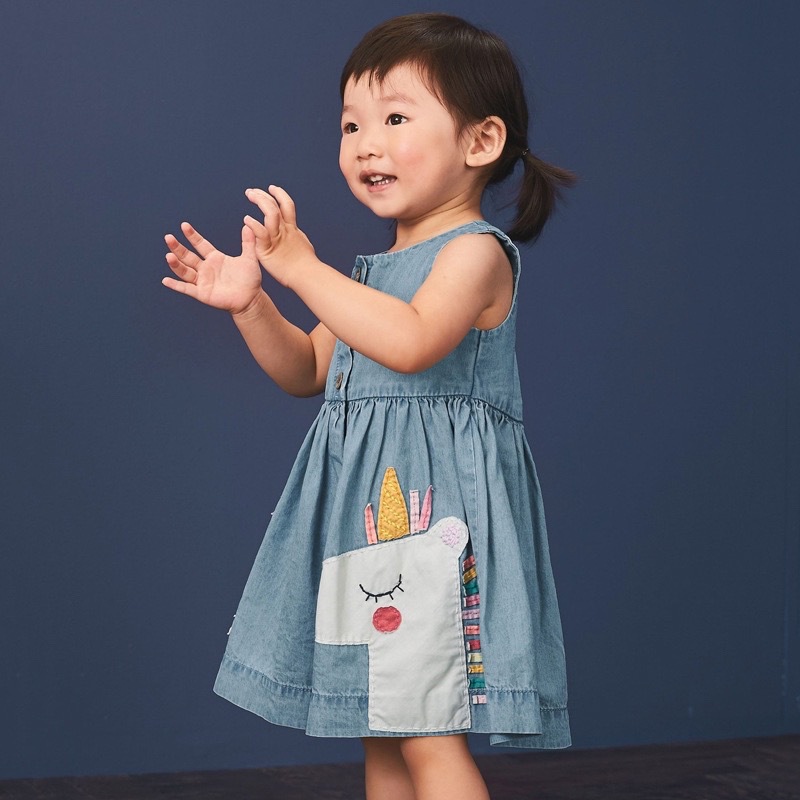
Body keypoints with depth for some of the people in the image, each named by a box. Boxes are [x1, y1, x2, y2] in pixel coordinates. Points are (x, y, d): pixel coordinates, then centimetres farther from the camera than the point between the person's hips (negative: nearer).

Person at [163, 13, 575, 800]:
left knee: (427, 735, -9)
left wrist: (303, 267, -24)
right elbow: (309, 371, 23)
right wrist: (249, 305, 7)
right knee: (380, 733, 14)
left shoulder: (475, 250, -10)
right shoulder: (373, 271, 17)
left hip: (436, 505, -9)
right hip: (365, 505, 9)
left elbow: (410, 342, -28)